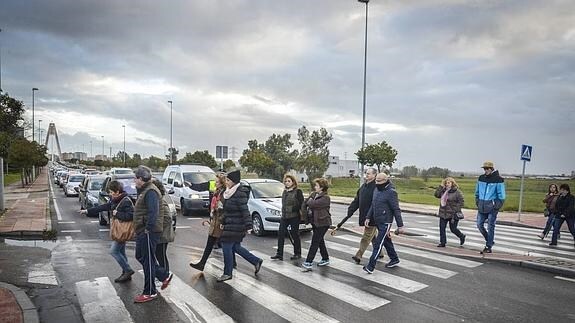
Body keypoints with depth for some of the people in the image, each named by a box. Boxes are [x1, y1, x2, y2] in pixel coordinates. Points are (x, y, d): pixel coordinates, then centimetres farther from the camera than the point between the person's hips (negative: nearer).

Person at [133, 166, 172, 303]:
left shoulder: (150, 191, -18)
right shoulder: (144, 190, 17)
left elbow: (153, 212, -28)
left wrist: (148, 229, -27)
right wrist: (141, 230, 18)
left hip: (149, 232, -11)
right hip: (142, 231, 11)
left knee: (148, 260, 0)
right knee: (140, 256, 19)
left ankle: (150, 292, 13)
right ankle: (165, 275, 28)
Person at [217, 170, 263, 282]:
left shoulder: (240, 194, -18)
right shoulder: (229, 193, 11)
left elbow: (245, 211, -22)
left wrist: (248, 226, -24)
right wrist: (223, 222, 21)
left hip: (236, 226, -9)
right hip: (230, 225, 9)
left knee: (227, 247, -3)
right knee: (235, 247, 15)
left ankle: (227, 273, 12)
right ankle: (256, 261, 29)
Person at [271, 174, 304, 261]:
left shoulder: (297, 191, -6)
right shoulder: (284, 192, 14)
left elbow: (301, 204, -9)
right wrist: (283, 214, 15)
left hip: (294, 217, -6)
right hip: (284, 217, 6)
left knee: (295, 235, 4)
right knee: (280, 235, 2)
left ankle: (297, 254, 18)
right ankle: (279, 254, 8)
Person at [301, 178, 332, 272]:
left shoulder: (325, 198, -18)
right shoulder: (314, 194, 8)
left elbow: (313, 204, -26)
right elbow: (306, 203, 17)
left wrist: (310, 200, -7)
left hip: (322, 223, -9)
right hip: (315, 222, 9)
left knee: (315, 242, -8)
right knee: (320, 241, 18)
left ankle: (308, 263, -7)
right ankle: (325, 259, 32)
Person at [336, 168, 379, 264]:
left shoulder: (376, 187, -16)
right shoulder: (363, 186, 11)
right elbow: (356, 201, 13)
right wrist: (350, 211, 6)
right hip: (364, 215, 9)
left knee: (366, 236, -2)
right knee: (373, 235, 19)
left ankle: (358, 255, 2)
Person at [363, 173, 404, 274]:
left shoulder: (391, 192, -16)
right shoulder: (376, 190, 9)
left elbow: (396, 210, -16)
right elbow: (372, 205, 17)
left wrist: (400, 225, -15)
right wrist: (368, 217, 10)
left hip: (385, 223, -8)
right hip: (377, 222, 8)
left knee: (378, 244, -7)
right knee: (386, 241, 20)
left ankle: (370, 267, -5)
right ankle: (394, 259, 37)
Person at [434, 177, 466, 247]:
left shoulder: (457, 192, -8)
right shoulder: (443, 191, 8)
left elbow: (461, 202, -8)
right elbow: (436, 194, -2)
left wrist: (456, 211, -16)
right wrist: (441, 186, -4)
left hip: (452, 214, -5)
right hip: (443, 214, 5)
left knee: (453, 229, 4)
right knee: (442, 228, 3)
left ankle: (462, 237, 33)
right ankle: (442, 242, 12)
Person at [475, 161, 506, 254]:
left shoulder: (498, 180, -8)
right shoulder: (481, 178, 8)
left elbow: (501, 195, -7)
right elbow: (477, 192, 18)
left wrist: (497, 206, -11)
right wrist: (477, 202, 11)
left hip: (492, 207, -5)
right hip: (482, 207, 5)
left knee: (490, 227, 0)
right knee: (479, 225, 6)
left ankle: (488, 247, 9)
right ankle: (490, 241, 27)